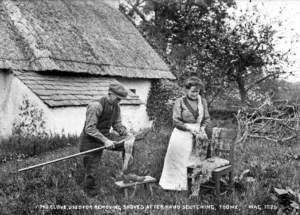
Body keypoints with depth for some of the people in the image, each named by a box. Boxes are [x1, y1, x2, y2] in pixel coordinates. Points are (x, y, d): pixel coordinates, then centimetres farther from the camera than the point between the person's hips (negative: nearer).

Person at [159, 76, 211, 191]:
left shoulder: (202, 101, 7)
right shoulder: (180, 102, -5)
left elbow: (207, 119, 11)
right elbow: (176, 121, -8)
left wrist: (203, 128, -8)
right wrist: (189, 127, -17)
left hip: (197, 135, 4)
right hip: (182, 135, -3)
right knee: (180, 161, 0)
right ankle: (178, 184, 10)